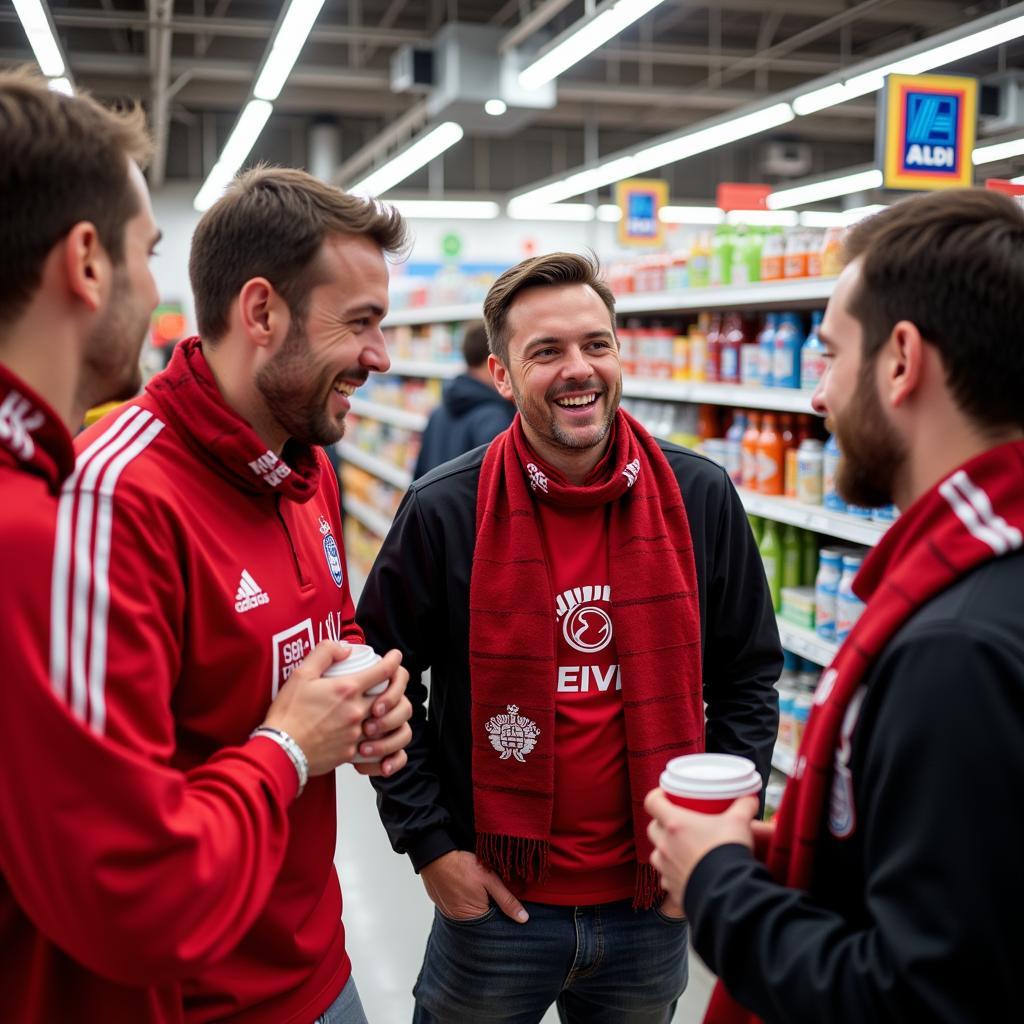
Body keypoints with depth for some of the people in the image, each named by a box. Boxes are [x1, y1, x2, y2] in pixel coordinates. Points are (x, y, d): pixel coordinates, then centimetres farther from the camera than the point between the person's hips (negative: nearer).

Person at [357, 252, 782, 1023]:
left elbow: (749, 675, 3)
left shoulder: (701, 498, -6)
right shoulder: (444, 512, -12)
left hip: (653, 902, 2)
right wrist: (429, 843, -5)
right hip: (494, 900, -1)